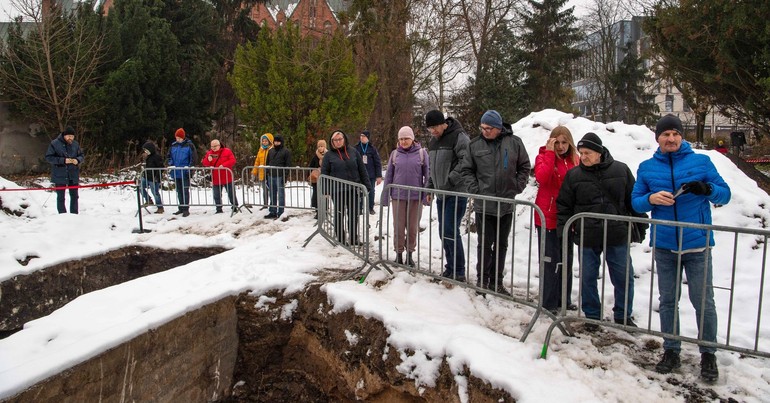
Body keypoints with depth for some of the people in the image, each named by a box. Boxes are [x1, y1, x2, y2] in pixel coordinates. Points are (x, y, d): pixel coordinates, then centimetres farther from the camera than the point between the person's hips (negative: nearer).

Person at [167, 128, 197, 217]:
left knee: (185, 191, -4)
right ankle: (181, 208, 21)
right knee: (179, 191, 12)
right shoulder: (173, 145, 9)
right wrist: (171, 165, 2)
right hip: (175, 173, 6)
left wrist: (189, 167, -14)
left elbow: (194, 157, -7)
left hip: (185, 173, -5)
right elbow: (169, 156, 17)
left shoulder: (189, 145, -6)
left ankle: (186, 209, 1)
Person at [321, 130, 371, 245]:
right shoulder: (329, 155, 0)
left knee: (354, 214, 10)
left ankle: (354, 239, 23)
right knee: (339, 215, 8)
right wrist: (325, 190, -7)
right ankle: (341, 239, 18)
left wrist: (367, 186, 3)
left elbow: (362, 170, 7)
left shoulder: (353, 152, 5)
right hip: (337, 191, -2)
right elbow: (324, 174, 0)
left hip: (354, 189, 2)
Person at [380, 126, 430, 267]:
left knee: (413, 227, 9)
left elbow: (428, 175, -1)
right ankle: (399, 254, 21)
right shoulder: (395, 154, 3)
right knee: (398, 227, 6)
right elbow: (388, 176, 6)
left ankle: (410, 254, 24)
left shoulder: (421, 153, -2)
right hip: (398, 196, 1)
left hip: (416, 197, -1)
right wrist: (384, 197, 4)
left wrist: (427, 195, -7)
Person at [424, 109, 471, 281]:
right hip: (441, 193, 8)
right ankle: (450, 268, 21)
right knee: (443, 232, 10)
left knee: (450, 231, -11)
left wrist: (450, 181, -23)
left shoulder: (458, 137, -11)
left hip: (456, 193, -8)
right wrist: (430, 187, 19)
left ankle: (459, 272, -1)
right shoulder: (433, 141, 16)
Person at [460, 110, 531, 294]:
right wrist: (475, 189, -6)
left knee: (501, 244, 11)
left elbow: (524, 167, 8)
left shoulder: (514, 142, -1)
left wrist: (517, 187, -1)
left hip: (507, 204, 2)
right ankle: (482, 280, 17)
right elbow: (466, 170, 5)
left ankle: (496, 281, 23)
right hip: (483, 204, -1)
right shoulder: (475, 145, -2)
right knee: (485, 243, 4)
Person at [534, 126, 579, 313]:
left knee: (566, 260, 15)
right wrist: (550, 152, -22)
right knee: (550, 260, -1)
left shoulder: (575, 160, 6)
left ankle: (564, 299, 28)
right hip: (548, 217, -5)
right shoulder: (543, 157, -6)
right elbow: (542, 177, -27)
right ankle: (549, 303, 9)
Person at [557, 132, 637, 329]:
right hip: (587, 237, 0)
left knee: (624, 277, 9)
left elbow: (633, 200, 7)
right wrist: (562, 230, -2)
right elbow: (563, 205, 4)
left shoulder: (621, 170, 0)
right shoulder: (574, 175, 0)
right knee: (588, 278, 9)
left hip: (617, 235, 0)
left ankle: (623, 315, 28)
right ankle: (592, 315, 26)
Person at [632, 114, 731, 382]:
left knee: (703, 301, 1)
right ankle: (671, 351, 24)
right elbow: (636, 202, 7)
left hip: (697, 244, -2)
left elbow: (725, 194, 2)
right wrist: (651, 199, -15)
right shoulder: (647, 167, 7)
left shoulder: (701, 162, 2)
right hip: (664, 246, 2)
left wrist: (707, 189, -19)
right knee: (668, 300, 11)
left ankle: (708, 354, 19)